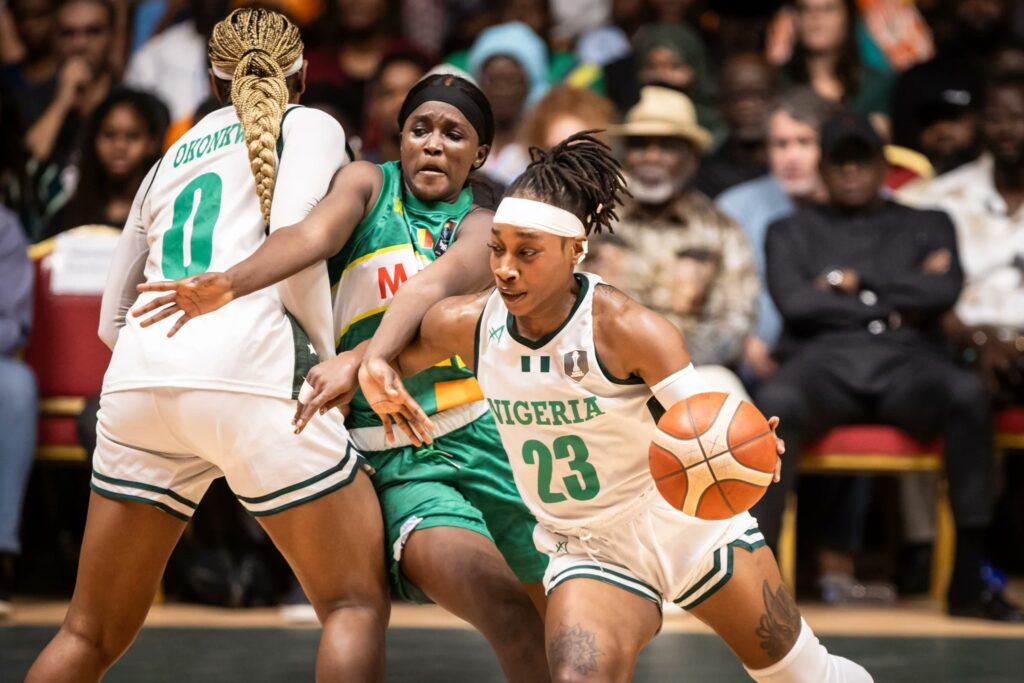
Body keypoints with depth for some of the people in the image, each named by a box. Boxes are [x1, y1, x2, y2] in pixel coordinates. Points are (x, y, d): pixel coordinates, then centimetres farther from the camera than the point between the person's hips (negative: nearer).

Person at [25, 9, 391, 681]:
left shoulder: (170, 160, 30)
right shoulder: (310, 125, 14)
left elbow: (112, 321, 29)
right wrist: (330, 357, 2)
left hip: (138, 375, 6)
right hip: (248, 367, -5)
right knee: (358, 602, 2)